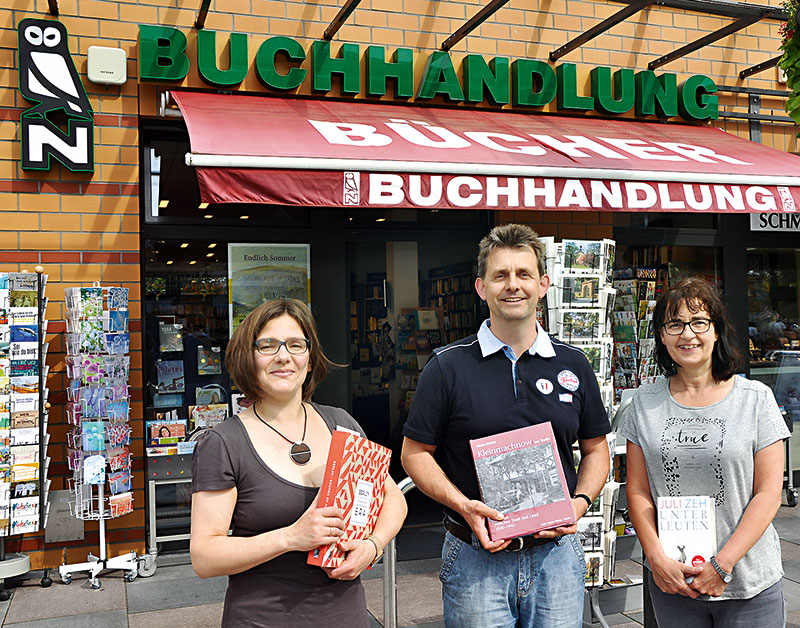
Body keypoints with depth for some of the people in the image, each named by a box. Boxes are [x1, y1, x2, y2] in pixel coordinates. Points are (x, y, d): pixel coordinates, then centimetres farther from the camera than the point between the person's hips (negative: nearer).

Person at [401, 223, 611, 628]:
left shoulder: (573, 366, 4)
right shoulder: (448, 367, -5)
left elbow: (596, 449, 12)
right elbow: (415, 452, -1)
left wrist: (580, 503, -5)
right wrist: (463, 506, -15)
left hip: (556, 553, 3)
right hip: (476, 557, -2)